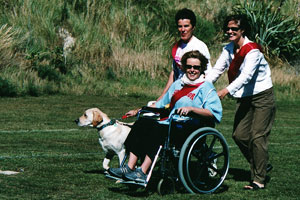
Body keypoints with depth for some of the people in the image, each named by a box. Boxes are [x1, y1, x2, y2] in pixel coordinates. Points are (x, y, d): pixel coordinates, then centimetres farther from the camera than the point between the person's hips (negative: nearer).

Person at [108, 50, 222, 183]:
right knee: (142, 122, -19)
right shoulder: (177, 84, 23)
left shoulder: (206, 88, 1)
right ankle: (130, 167, -26)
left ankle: (142, 173, -35)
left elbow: (214, 112, -13)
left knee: (157, 130, -32)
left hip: (190, 129, -7)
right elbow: (161, 104, 33)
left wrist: (191, 109, -25)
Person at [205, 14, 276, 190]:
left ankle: (259, 179, -6)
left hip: (262, 96, -7)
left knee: (257, 136, -11)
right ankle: (260, 165, 20)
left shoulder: (252, 50, -20)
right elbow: (217, 70, -1)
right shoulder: (229, 49, 3)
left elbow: (246, 76, -31)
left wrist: (226, 91, -42)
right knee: (239, 135, 1)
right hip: (244, 98, 7)